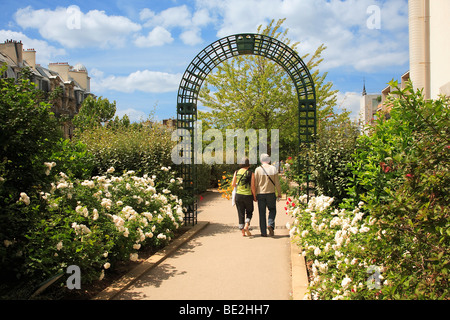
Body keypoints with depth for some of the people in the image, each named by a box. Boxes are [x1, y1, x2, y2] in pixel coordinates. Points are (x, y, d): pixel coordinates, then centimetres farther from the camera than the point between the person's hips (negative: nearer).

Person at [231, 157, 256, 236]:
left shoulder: (237, 172, 1)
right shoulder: (251, 173, -5)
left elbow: (233, 185, 2)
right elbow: (252, 186, -8)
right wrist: (254, 196, 3)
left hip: (238, 194, 2)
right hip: (248, 195, -2)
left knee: (241, 213, 10)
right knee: (249, 212, 16)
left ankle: (243, 231, 8)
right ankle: (246, 226, -7)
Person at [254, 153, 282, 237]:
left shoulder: (258, 169, -3)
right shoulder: (273, 169, -1)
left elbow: (255, 183, -3)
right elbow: (277, 183, 0)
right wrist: (279, 193, 10)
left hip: (260, 194, 0)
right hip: (271, 193, 0)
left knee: (262, 213, 7)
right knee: (272, 210, 17)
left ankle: (263, 232, 9)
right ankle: (270, 225, -7)